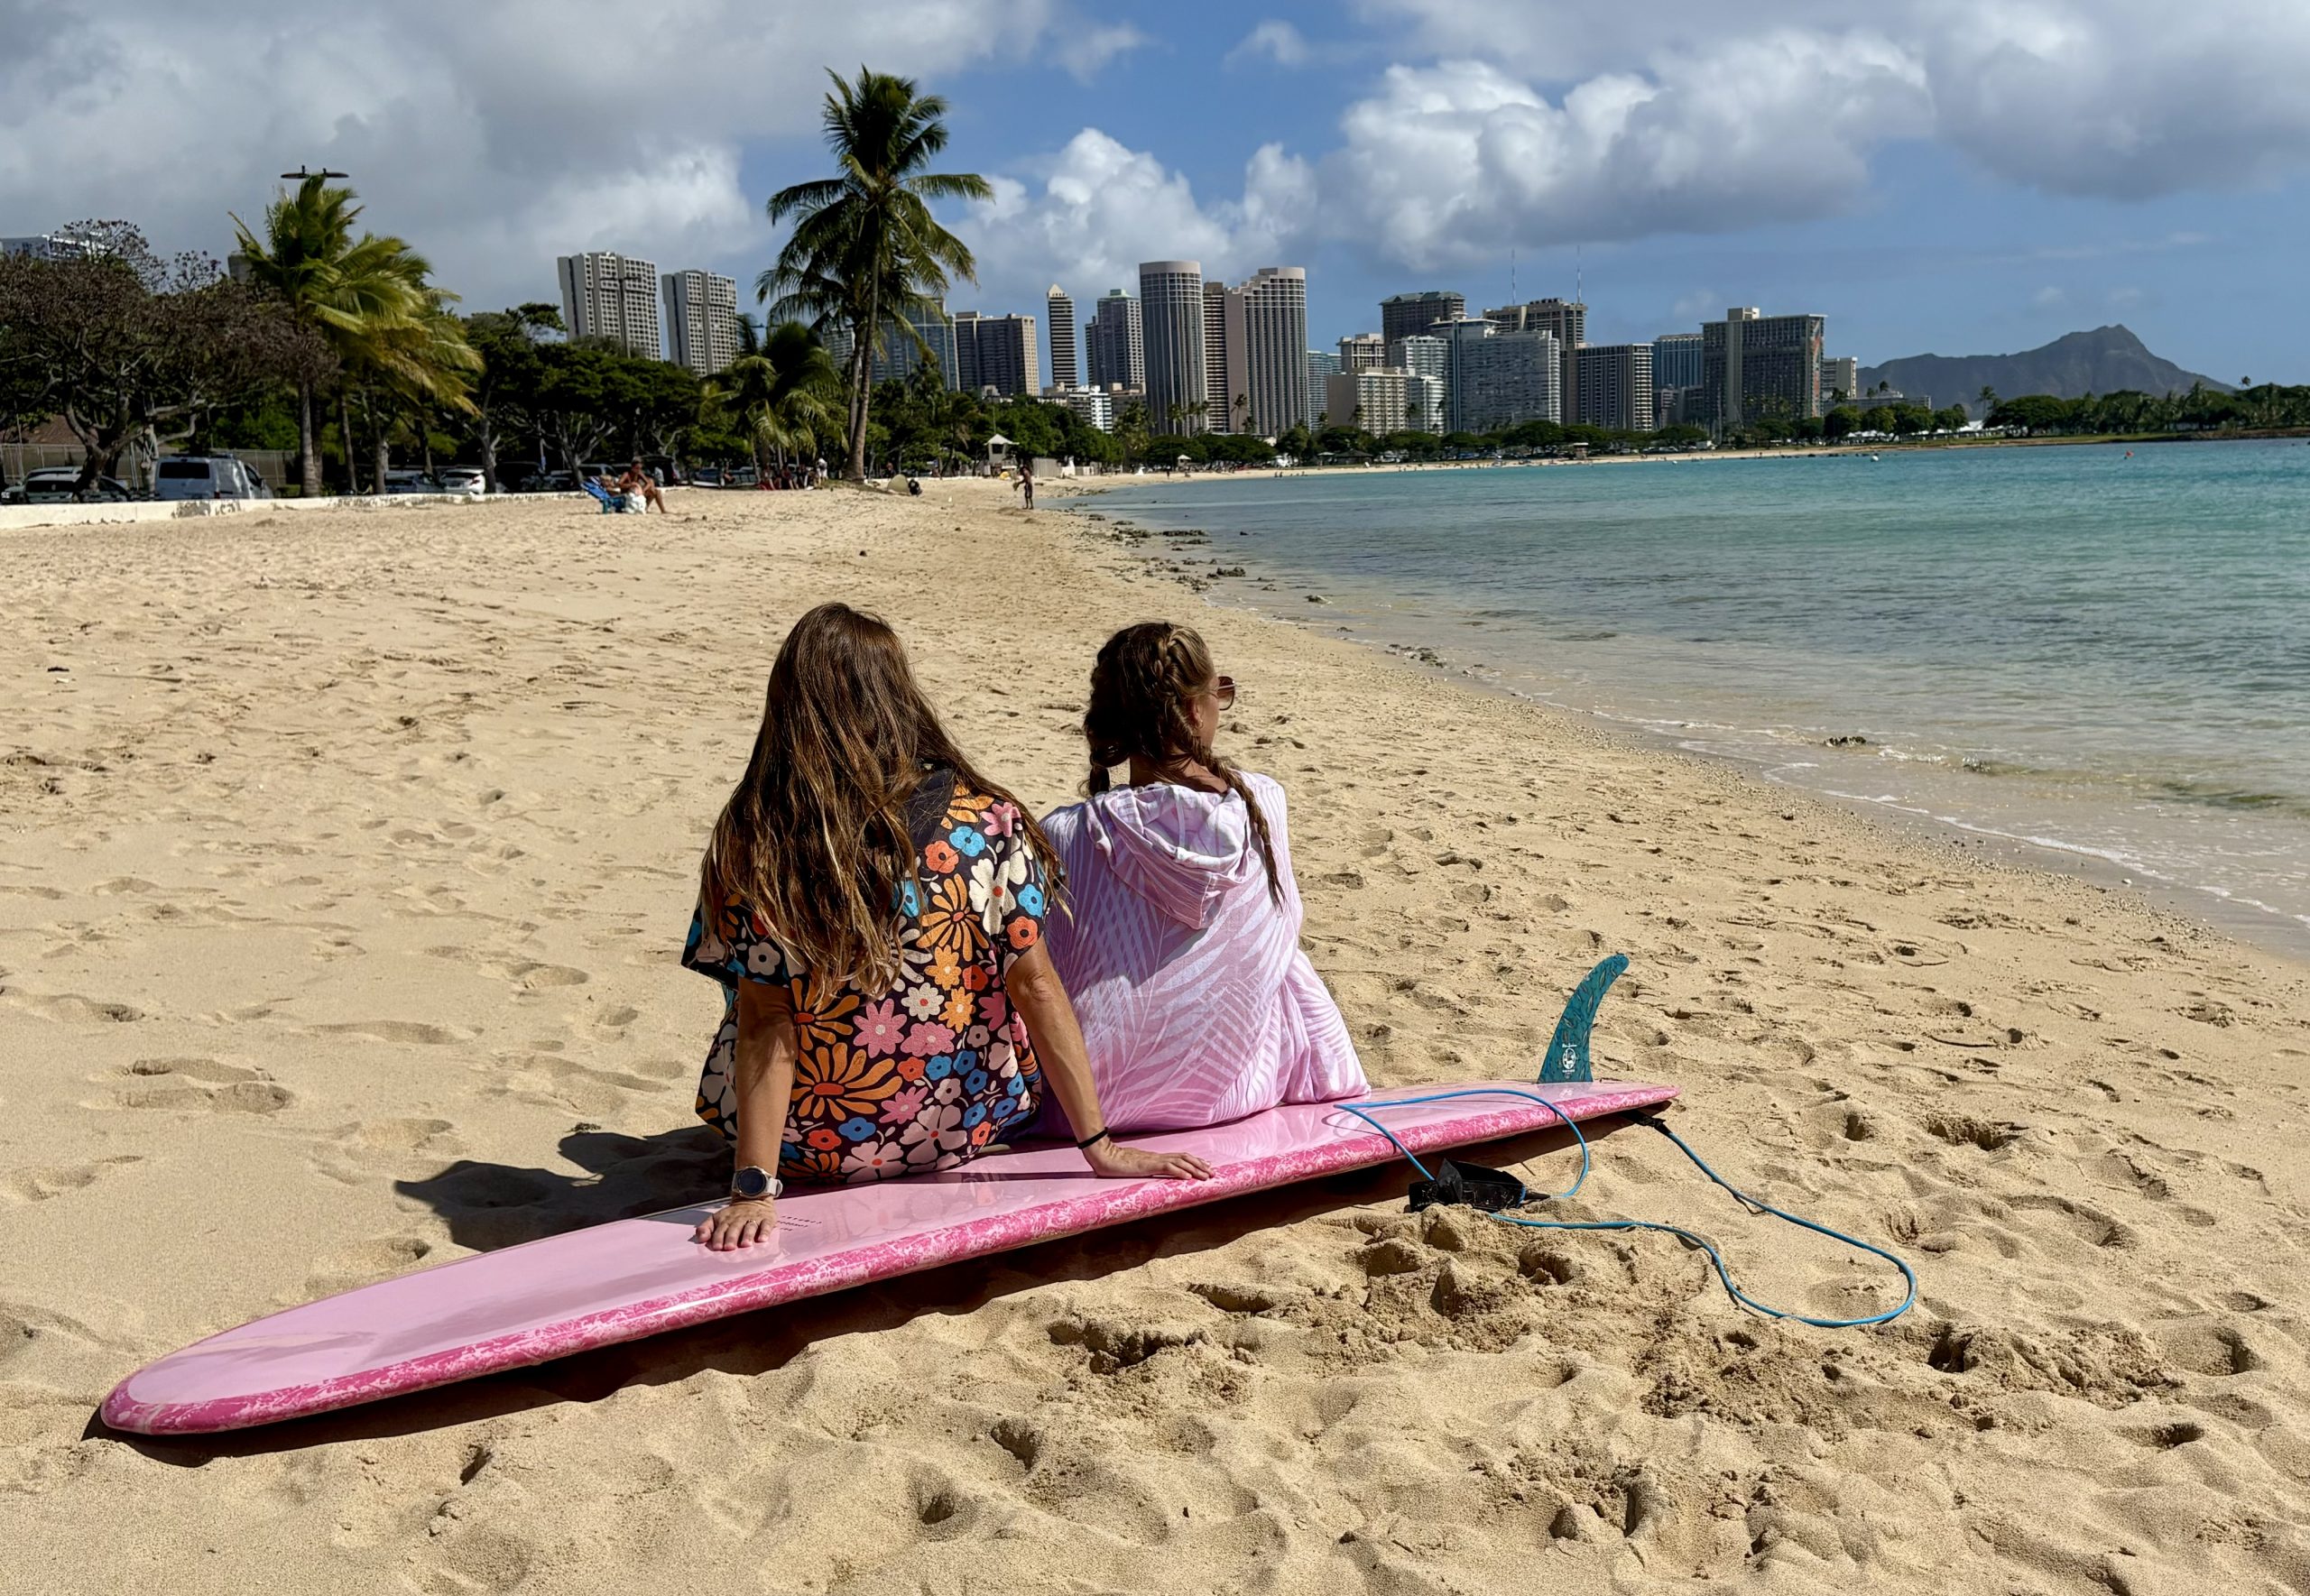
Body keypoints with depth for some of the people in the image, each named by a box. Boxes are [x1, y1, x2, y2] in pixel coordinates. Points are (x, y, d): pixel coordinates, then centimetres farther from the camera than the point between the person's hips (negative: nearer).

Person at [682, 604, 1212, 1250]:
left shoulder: (751, 845, -18)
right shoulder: (983, 821, -15)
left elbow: (762, 1022, -21)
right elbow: (1036, 988, -14)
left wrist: (753, 1188, -17)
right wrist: (1101, 1146, -8)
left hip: (810, 1143, 0)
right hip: (968, 1126, 1)